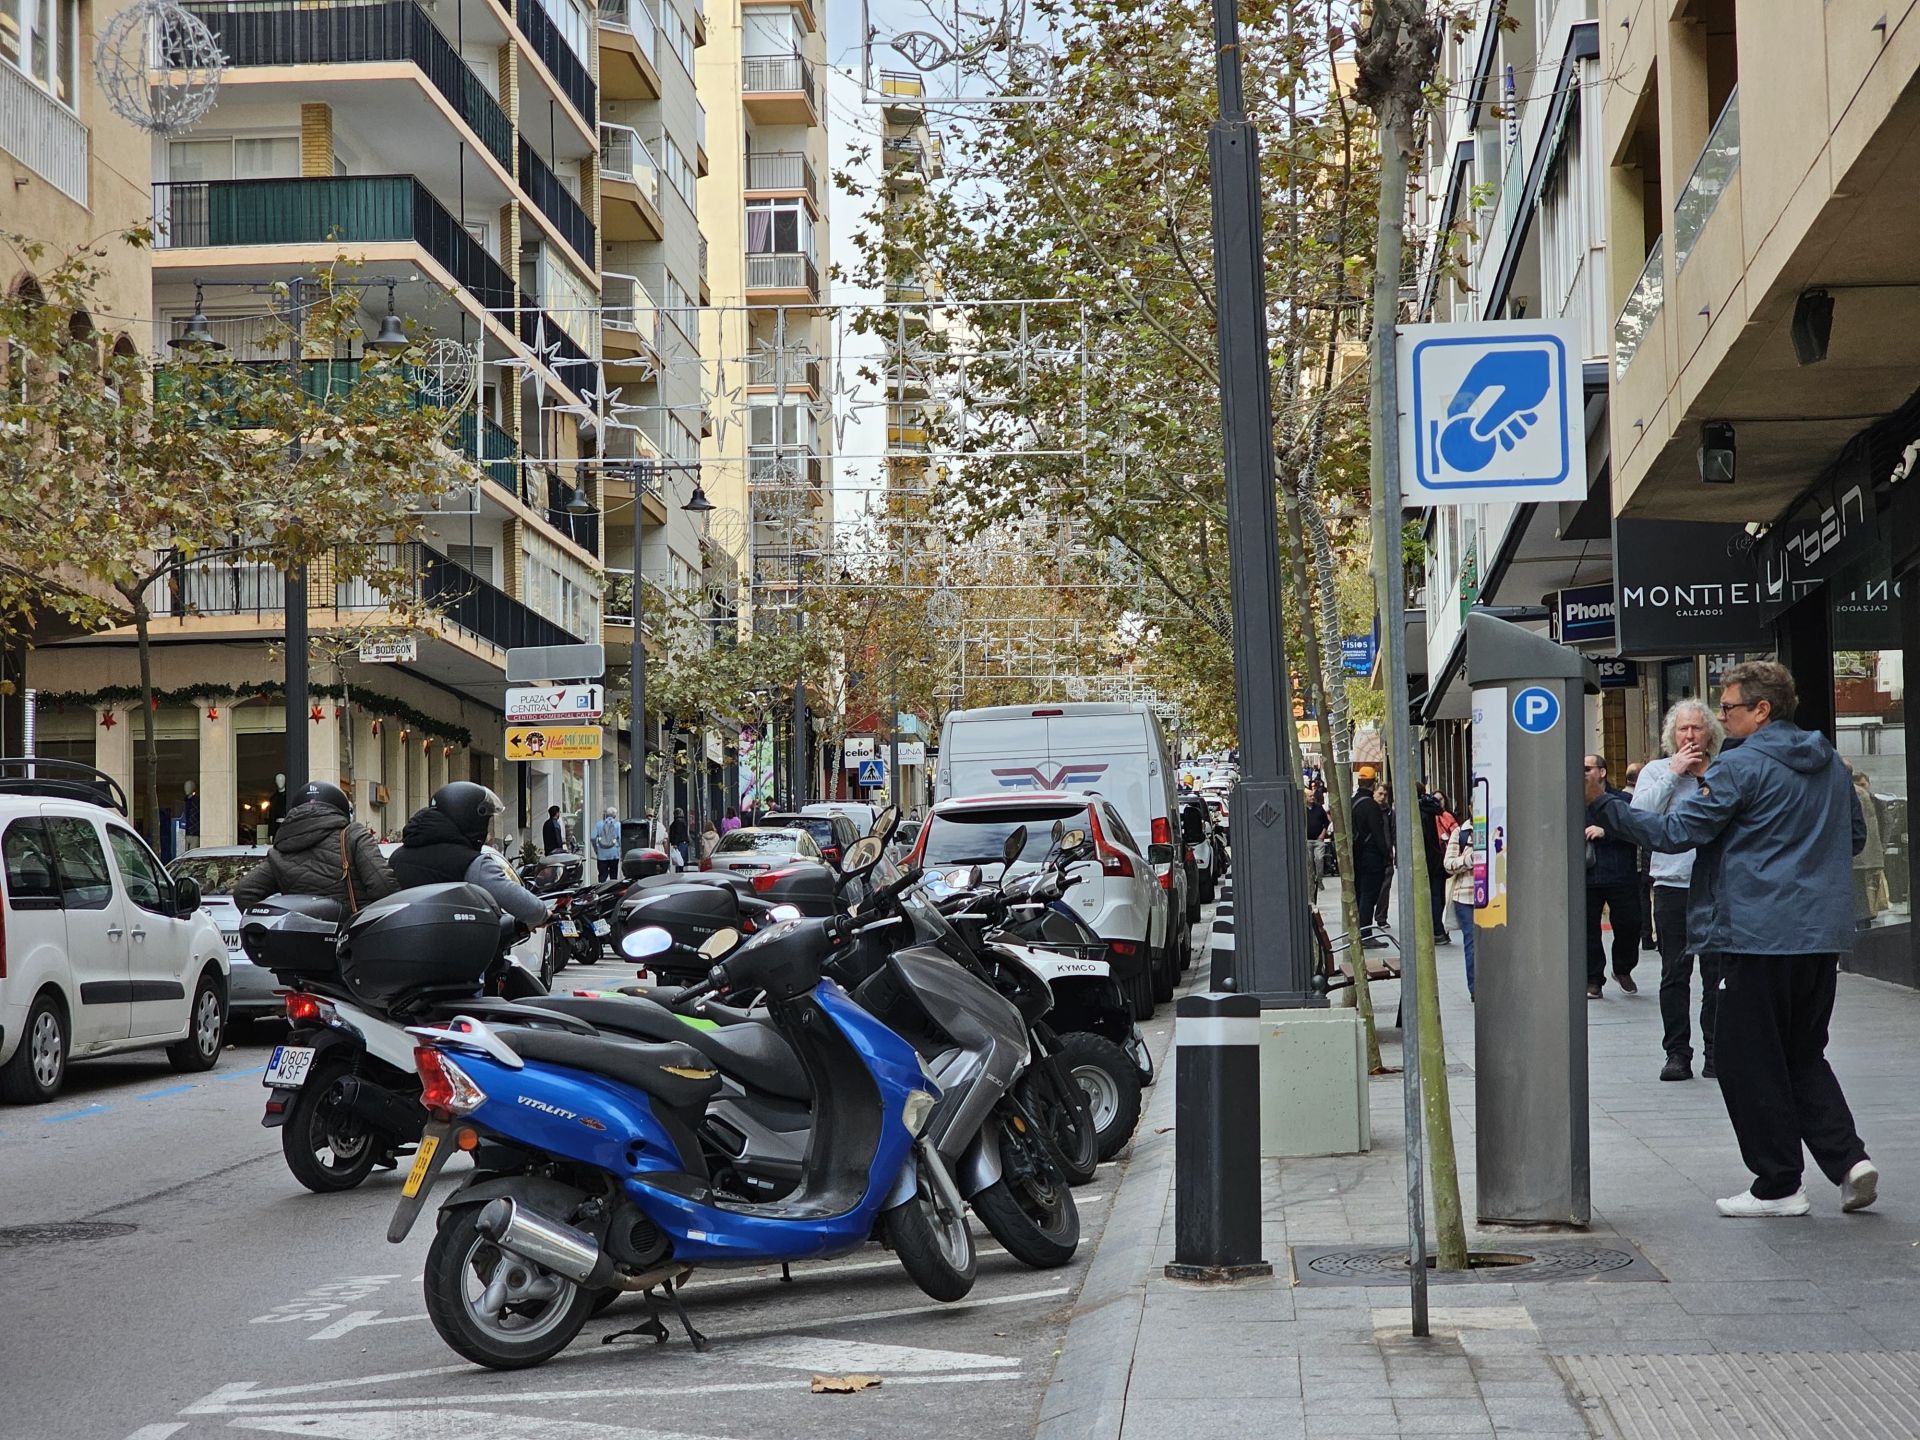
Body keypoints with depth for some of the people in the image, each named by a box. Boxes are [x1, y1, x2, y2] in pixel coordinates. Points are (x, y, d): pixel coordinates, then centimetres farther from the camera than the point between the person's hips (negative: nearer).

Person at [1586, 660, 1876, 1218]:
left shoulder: (1740, 767, -12)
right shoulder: (1830, 764, 11)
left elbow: (1673, 833, -15)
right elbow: (1856, 836, 22)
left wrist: (1602, 803, -10)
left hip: (1760, 936, -7)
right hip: (1823, 936, 7)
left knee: (1746, 1058, 3)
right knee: (1803, 1055, 18)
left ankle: (1779, 1184, 5)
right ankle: (1846, 1157, 2)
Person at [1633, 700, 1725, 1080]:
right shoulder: (1656, 772, 10)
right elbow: (1638, 814, -7)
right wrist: (1673, 774, -8)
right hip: (1672, 886, 0)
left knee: (1717, 973, 2)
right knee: (1674, 974, 2)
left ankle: (1715, 1053, 9)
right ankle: (1677, 1054, 7)